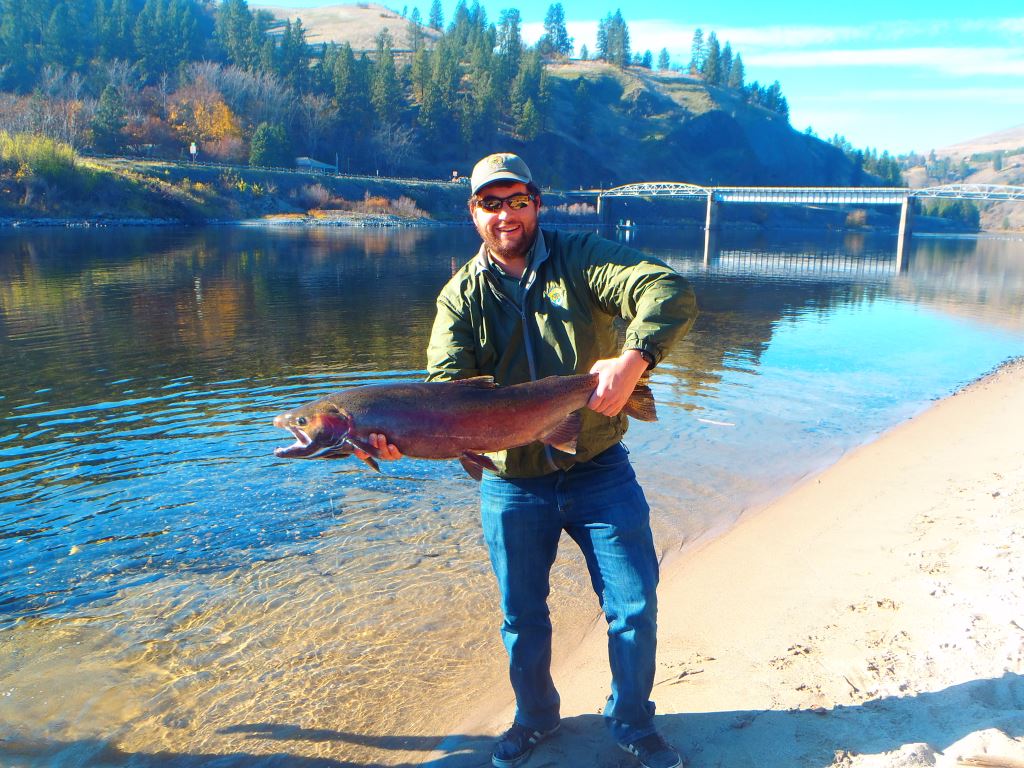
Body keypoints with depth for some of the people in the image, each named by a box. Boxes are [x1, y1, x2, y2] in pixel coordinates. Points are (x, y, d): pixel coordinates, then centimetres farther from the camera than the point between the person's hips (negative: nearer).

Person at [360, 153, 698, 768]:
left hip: (599, 471, -1)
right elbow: (447, 383, -15)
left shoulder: (581, 258, -5)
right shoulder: (462, 296, -1)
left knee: (635, 604, 6)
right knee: (524, 617, 17)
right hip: (513, 486, 1)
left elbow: (673, 294, -20)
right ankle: (535, 718, 44)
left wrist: (634, 357, -38)